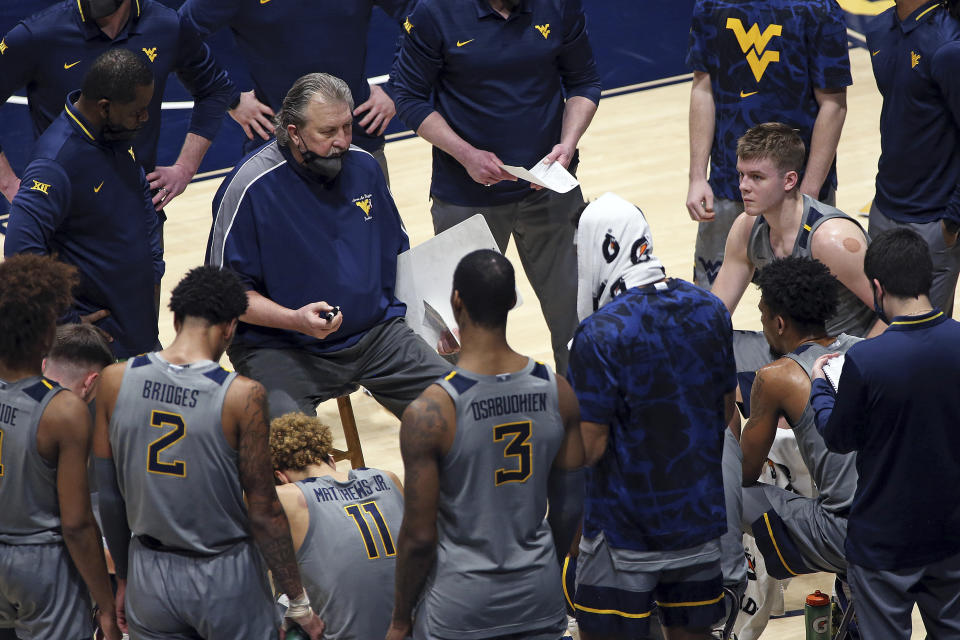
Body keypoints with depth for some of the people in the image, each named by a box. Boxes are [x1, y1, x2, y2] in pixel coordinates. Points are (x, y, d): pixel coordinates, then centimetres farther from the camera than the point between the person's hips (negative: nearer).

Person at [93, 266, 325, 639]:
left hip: (149, 575, 3)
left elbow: (108, 495, 2)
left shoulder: (114, 381, -7)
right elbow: (263, 513, -12)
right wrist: (299, 604, -2)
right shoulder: (242, 396, -17)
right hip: (224, 580, -3)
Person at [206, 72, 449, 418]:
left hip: (375, 334, 5)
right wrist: (296, 320, -23)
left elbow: (398, 252, 22)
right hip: (280, 347, -5)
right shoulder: (250, 187, -11)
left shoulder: (364, 166, 7)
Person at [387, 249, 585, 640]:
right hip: (540, 597, 4)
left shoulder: (428, 414, -19)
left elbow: (419, 536, -14)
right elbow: (570, 507, 4)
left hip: (461, 607, -4)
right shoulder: (558, 392, -6)